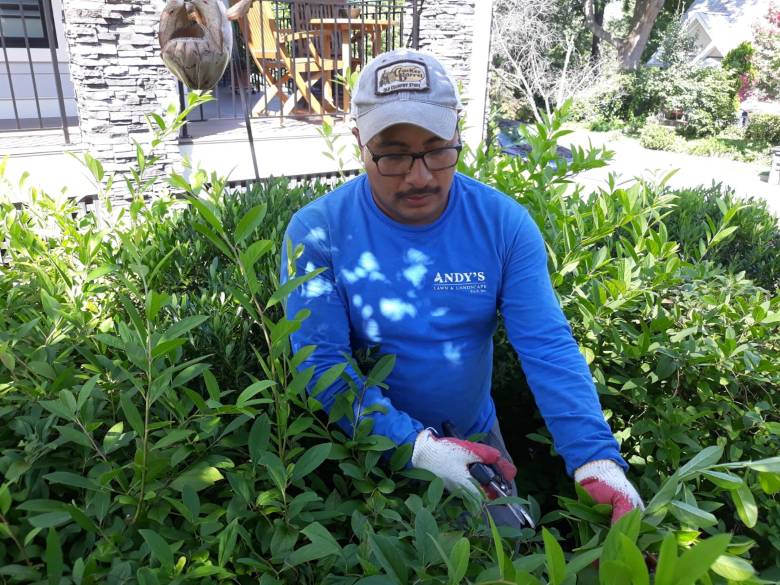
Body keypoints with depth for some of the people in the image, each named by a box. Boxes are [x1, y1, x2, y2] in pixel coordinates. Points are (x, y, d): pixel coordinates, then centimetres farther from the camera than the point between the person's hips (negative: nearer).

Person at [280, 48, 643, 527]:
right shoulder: (318, 231, -20)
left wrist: (597, 460, -32)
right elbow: (322, 362, -22)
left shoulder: (504, 223, -15)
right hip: (369, 447, -2)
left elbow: (549, 348, -19)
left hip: (477, 436, 3)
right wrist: (418, 446, -32)